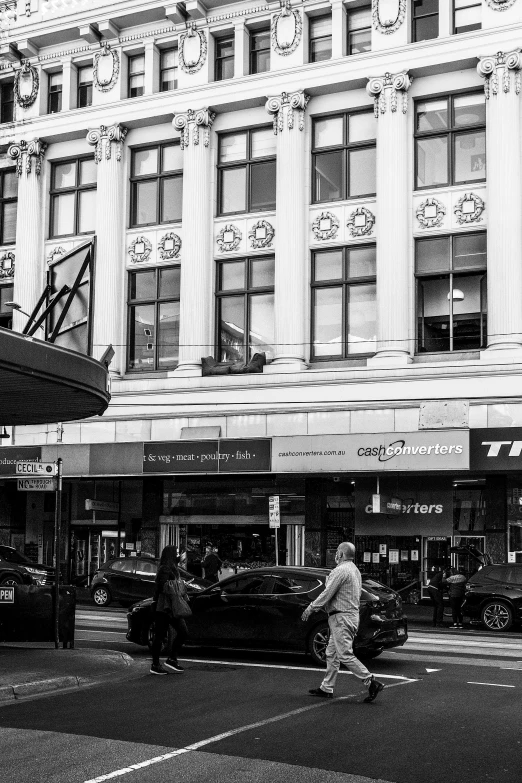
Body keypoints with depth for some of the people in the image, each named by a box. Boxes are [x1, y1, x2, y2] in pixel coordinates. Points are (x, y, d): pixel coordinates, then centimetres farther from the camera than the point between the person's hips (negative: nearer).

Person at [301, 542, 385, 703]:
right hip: (352, 613, 10)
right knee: (332, 654, 14)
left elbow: (327, 594, -17)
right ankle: (327, 688, 18)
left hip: (341, 617, -10)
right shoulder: (355, 570, 16)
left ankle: (371, 683, -10)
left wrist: (310, 609, -8)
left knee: (345, 655, -9)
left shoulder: (340, 571, -16)